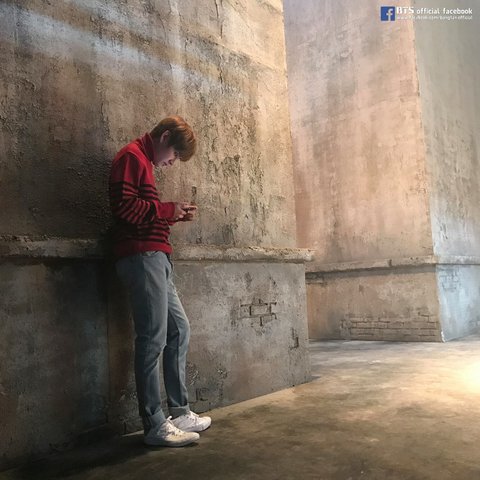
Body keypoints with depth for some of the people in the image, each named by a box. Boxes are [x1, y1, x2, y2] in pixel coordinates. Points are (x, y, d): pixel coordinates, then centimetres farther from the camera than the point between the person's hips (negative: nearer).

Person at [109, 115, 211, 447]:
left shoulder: (145, 162, 26)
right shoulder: (131, 157, -4)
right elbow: (124, 206, -17)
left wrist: (176, 215, 11)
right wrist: (168, 208, -9)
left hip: (156, 258, 10)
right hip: (142, 255, -10)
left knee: (179, 329, 11)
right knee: (153, 339, -8)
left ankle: (180, 412, 18)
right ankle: (155, 425, 1)